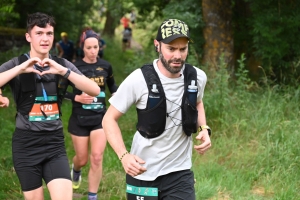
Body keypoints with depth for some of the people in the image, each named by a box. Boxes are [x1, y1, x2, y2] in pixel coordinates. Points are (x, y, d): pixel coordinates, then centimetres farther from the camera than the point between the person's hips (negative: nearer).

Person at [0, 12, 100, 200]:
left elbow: (95, 90, -10)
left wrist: (63, 71, -22)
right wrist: (20, 69, -27)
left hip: (55, 143, 1)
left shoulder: (62, 65, 3)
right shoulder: (16, 64, -2)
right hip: (26, 144, -1)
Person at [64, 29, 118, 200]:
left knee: (97, 158, -9)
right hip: (80, 119, -2)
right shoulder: (75, 67, -11)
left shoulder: (105, 66, 0)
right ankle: (76, 171, 49)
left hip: (100, 118, 2)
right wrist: (77, 97, -20)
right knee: (82, 159, 10)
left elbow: (112, 85, 17)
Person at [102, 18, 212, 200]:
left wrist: (204, 129, 1)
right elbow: (109, 119, -8)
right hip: (143, 173, -2)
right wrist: (124, 156, -23)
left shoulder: (197, 77, -4)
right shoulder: (139, 80, -17)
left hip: (180, 173, 2)